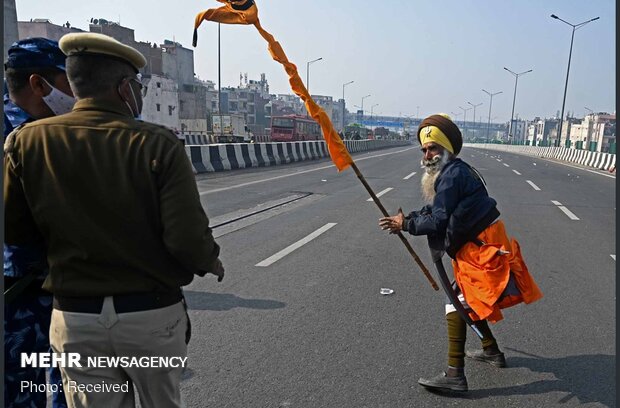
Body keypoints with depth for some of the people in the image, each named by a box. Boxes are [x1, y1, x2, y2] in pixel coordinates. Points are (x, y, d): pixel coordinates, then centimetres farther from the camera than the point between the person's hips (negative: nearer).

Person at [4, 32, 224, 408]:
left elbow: (15, 231, 0)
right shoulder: (159, 145, -16)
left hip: (74, 318, 2)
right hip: (154, 313, -2)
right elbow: (188, 239, -21)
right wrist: (211, 262, 0)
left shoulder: (28, 141, -6)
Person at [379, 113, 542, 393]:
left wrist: (405, 225, -10)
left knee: (457, 303, -9)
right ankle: (492, 351, 38)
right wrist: (407, 218, -1)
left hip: (481, 249, -10)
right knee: (467, 298, 21)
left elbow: (437, 221, -21)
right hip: (478, 246, 10)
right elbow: (436, 210, 12)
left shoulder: (451, 174, -19)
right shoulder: (455, 171, 14)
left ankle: (454, 375, -5)